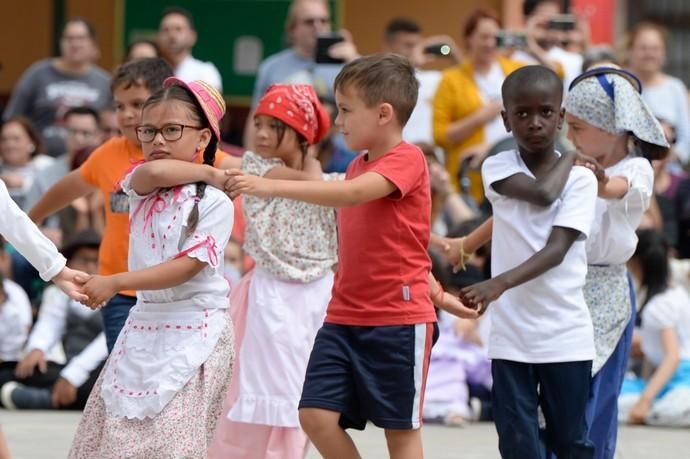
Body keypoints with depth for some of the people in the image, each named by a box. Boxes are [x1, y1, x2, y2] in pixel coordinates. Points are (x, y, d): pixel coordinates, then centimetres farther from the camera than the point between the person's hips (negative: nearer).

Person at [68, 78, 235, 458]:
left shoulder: (215, 202, -8)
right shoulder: (140, 187, 8)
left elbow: (187, 267, -16)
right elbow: (153, 173, -17)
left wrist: (115, 282, -20)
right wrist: (205, 171, -4)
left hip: (194, 330, -6)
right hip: (143, 324, 6)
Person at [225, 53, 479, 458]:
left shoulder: (407, 160, -13)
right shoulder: (358, 166, 14)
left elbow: (353, 194, -30)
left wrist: (271, 186, -36)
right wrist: (437, 293, 25)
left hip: (399, 320, -8)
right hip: (344, 318, 8)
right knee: (316, 415, -3)